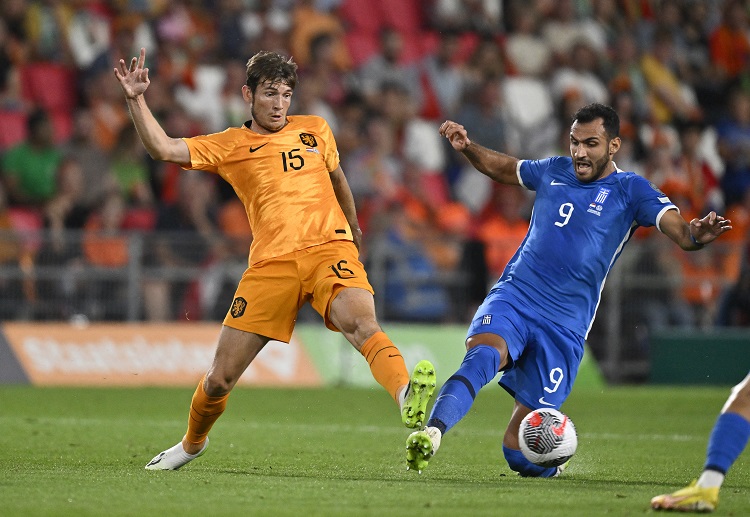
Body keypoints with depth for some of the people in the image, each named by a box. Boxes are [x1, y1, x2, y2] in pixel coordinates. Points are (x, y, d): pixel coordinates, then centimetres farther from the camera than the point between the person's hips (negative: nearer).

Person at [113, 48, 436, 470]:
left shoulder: (315, 131, 18)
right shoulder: (229, 146, 11)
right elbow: (163, 148, 1)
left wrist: (354, 229, 48)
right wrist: (137, 99, -9)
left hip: (329, 248, 0)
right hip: (270, 263, 0)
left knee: (362, 323, -33)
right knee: (220, 378, 3)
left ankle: (408, 397, -54)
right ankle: (192, 443, 32)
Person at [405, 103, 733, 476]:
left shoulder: (630, 191, 0)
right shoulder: (554, 171, 12)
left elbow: (678, 228, -15)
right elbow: (504, 169, 31)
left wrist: (697, 234, -39)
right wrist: (466, 147, 15)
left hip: (564, 324, -2)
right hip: (512, 295, 3)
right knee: (484, 354, -34)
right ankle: (431, 434, -46)